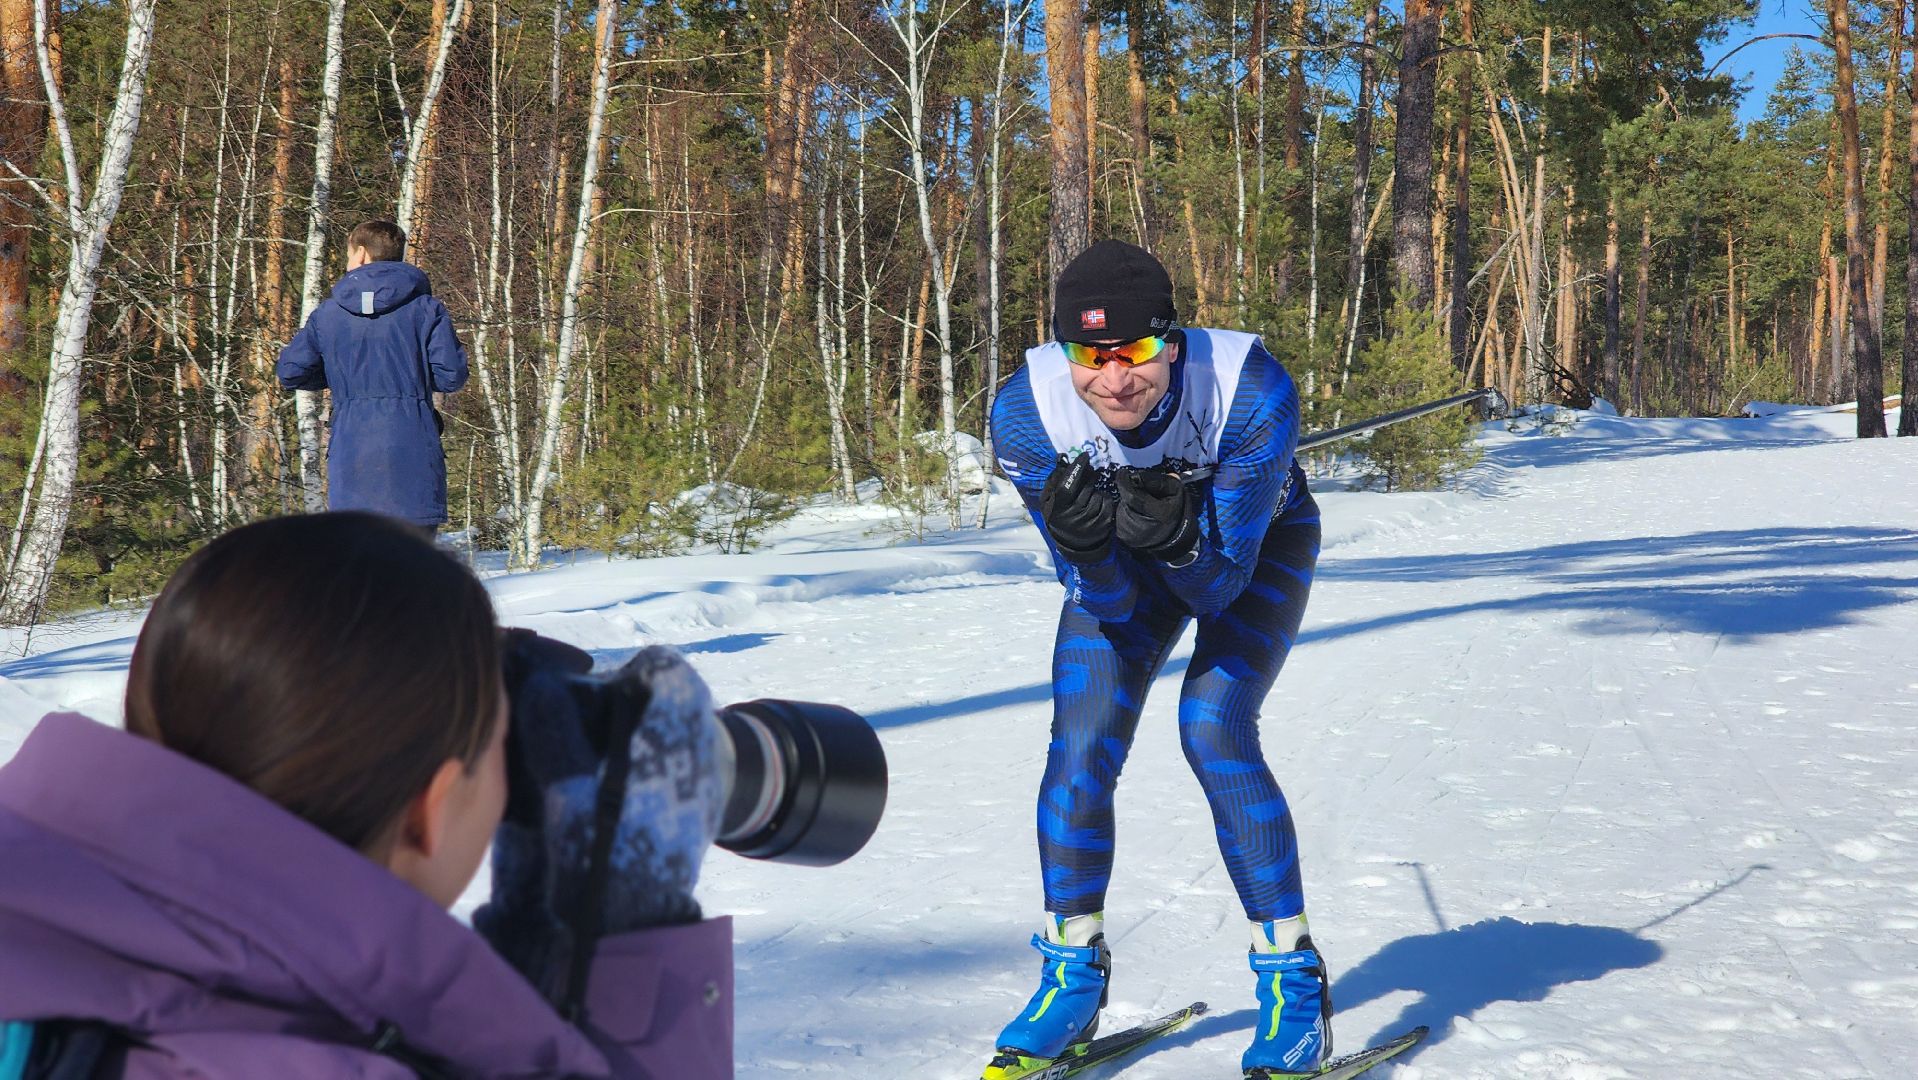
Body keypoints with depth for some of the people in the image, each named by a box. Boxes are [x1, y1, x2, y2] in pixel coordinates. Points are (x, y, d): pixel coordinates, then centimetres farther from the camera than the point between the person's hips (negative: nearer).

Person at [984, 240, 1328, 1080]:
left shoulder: (1253, 391, -37)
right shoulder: (1027, 412, -31)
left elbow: (1220, 582, -30)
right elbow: (1108, 601, -25)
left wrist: (1178, 538, -51)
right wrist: (1084, 548, -47)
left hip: (1257, 543, -2)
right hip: (1127, 566, 3)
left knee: (1213, 727, -22)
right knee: (1081, 745, -11)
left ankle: (1293, 982, -9)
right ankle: (1074, 975, 10)